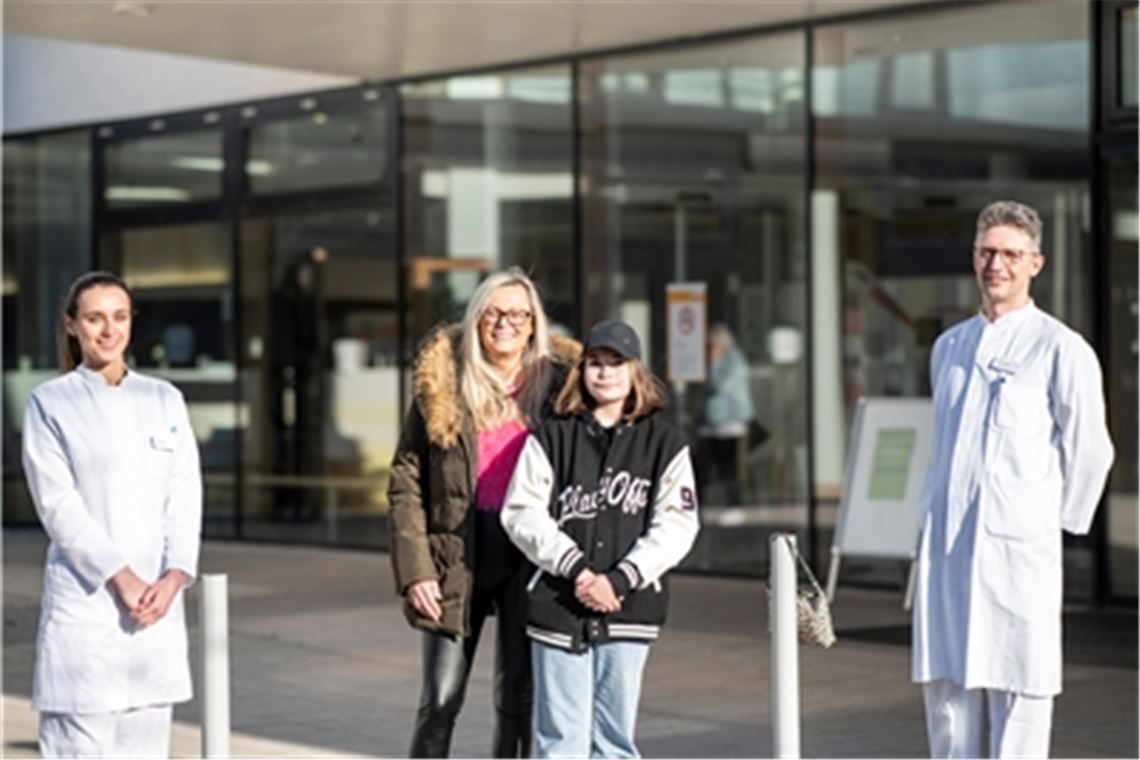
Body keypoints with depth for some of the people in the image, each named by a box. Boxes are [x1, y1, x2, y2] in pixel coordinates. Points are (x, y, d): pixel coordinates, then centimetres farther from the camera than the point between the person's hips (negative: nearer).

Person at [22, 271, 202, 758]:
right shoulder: (50, 403, 1)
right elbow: (58, 504, -7)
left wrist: (173, 578, -10)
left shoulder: (164, 400, 12)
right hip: (85, 602, -4)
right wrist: (123, 579, -15)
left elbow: (185, 496, 5)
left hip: (158, 603, 4)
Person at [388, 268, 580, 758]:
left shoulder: (557, 382, 4)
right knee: (441, 700, -1)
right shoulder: (443, 382, 2)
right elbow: (406, 482, 2)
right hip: (456, 553, -1)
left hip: (530, 554, 1)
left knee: (518, 698, 7)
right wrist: (414, 570, -7)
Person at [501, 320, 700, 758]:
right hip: (558, 606, 0)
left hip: (629, 609, 1)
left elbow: (677, 524, -2)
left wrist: (619, 579, -12)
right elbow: (521, 513, -1)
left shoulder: (664, 442, 5)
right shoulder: (551, 438, 5)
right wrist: (576, 569, -12)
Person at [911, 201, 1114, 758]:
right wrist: (934, 517, 15)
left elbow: (1089, 450, -1)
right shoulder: (949, 346, 15)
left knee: (1017, 693, -3)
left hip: (1015, 548, -6)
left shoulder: (1060, 349, -4)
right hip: (944, 546, 6)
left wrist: (1057, 524, 4)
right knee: (945, 687, 8)